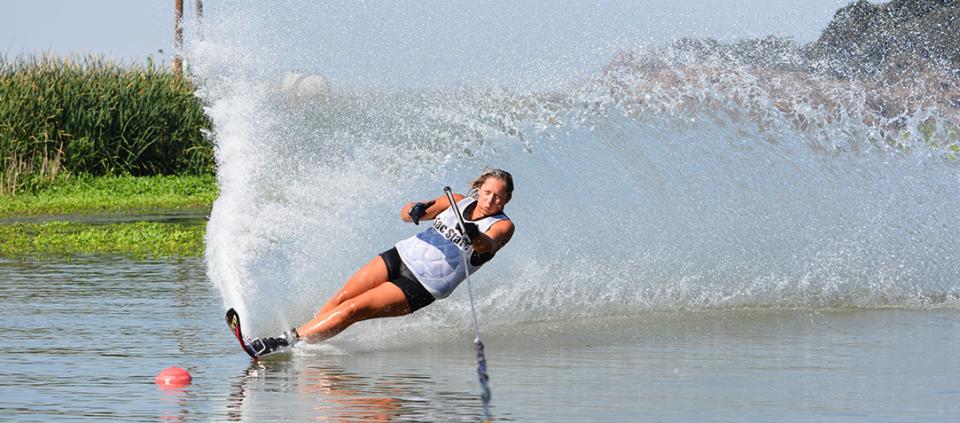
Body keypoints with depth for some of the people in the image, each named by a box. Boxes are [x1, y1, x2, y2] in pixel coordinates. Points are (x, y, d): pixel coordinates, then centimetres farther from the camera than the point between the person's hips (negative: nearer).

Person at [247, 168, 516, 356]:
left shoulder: (502, 226, -6)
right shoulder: (460, 202, 6)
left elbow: (488, 246, -29)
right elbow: (405, 214, 1)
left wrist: (473, 236, -51)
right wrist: (416, 210, -23)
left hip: (421, 286, -5)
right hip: (401, 256, 5)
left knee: (352, 309, -17)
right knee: (341, 297, -11)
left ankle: (280, 344, -20)